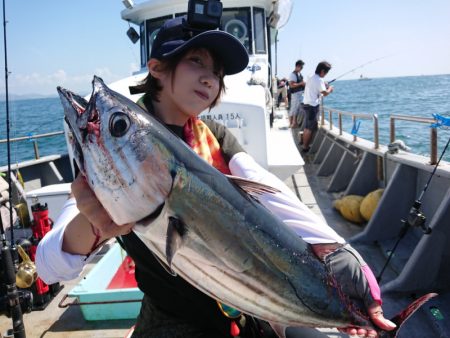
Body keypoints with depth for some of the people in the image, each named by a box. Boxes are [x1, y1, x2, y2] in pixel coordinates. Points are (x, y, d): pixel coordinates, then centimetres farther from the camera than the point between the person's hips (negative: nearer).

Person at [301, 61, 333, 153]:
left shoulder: (311, 78, 15)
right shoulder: (319, 80, -13)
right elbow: (325, 93, -18)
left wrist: (325, 87, 18)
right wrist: (329, 89, 2)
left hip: (307, 104, 9)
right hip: (313, 106, -9)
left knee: (307, 127, 14)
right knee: (310, 128, -3)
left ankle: (305, 146, 21)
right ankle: (305, 147, 1)